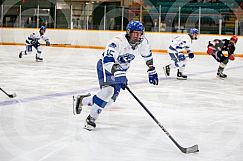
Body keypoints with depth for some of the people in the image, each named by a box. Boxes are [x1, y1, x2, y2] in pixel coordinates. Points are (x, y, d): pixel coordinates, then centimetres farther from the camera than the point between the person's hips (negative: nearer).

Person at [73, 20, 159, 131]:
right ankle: (91, 119, -15)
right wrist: (118, 73, -48)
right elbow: (107, 60, -38)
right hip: (105, 66, -7)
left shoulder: (142, 42, -12)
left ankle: (82, 100, 26)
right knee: (107, 90, -29)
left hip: (121, 69, 7)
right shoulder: (117, 41, -32)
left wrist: (152, 71, 10)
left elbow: (147, 54, 9)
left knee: (110, 99, 4)